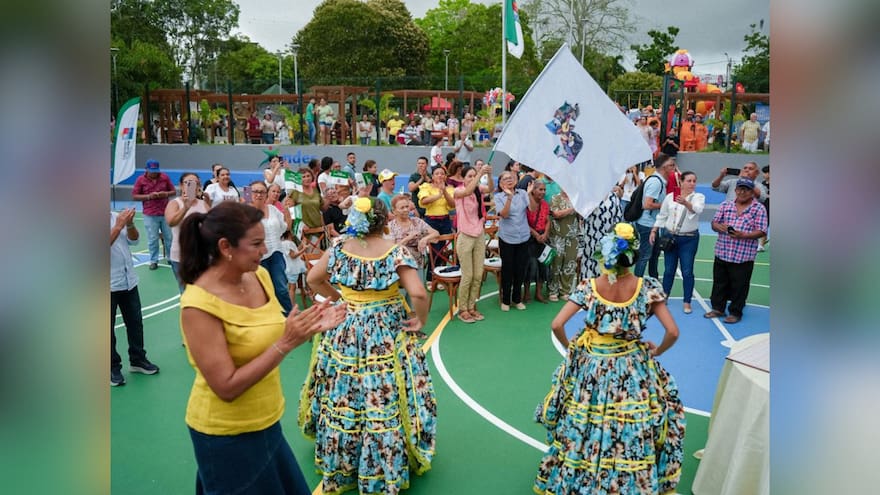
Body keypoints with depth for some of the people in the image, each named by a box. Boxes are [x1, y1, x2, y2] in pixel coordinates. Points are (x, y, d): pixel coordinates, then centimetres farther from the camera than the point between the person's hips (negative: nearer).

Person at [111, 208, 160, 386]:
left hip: (128, 280, 5)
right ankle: (113, 367, 20)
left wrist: (129, 224, -16)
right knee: (109, 327, 7)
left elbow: (133, 240, 2)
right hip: (110, 285, -5)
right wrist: (118, 226, -28)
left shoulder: (117, 216, 4)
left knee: (135, 322, 15)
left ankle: (137, 360, 31)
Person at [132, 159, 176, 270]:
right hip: (150, 215, -1)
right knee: (152, 239, 2)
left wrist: (166, 194, -14)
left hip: (166, 213, 2)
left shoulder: (165, 177, 2)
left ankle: (170, 258, 22)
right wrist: (149, 196, -15)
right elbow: (134, 196, -1)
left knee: (169, 237, 8)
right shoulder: (141, 180, -1)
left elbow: (174, 191, 8)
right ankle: (154, 260, 14)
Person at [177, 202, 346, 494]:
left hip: (266, 421, 7)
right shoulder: (199, 303, -25)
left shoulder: (259, 275, -5)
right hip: (226, 434, -7)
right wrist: (286, 344, -29)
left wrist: (309, 328, -9)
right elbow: (226, 387, -25)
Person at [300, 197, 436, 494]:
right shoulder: (396, 252, -13)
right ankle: (385, 470, 21)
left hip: (344, 333, 4)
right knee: (385, 403, 7)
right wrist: (421, 321, -5)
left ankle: (338, 465, 36)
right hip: (387, 335, -3)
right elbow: (418, 294, -21)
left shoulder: (339, 247, -3)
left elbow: (313, 279, 9)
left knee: (341, 401, 16)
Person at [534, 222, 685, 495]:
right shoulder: (648, 288, -14)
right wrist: (656, 351, 5)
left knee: (582, 422, 22)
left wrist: (570, 347, 1)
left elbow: (557, 325, -18)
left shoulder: (589, 286, -14)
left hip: (590, 365, 1)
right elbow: (673, 332, -16)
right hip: (632, 367, -1)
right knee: (632, 427, 24)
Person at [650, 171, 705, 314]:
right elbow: (662, 216, 11)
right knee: (669, 270, 9)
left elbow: (697, 209, -26)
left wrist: (685, 202, -45)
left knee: (687, 271, 0)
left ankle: (687, 302, 12)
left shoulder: (699, 197, -3)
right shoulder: (670, 196, 3)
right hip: (670, 236, 2)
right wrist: (654, 231, 4)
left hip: (689, 239, -2)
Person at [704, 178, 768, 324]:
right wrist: (719, 227, -15)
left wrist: (743, 235, -22)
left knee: (739, 286, 5)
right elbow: (714, 223, 9)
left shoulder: (759, 209, -3)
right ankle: (718, 308, 28)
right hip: (722, 253, 4)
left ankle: (735, 312, 19)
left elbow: (761, 231, -7)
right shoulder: (725, 205, 9)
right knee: (719, 283, 14)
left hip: (743, 256, -4)